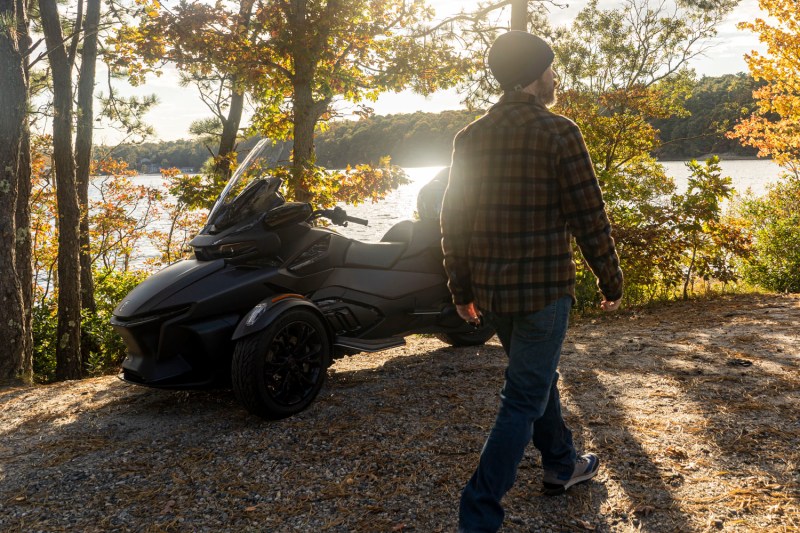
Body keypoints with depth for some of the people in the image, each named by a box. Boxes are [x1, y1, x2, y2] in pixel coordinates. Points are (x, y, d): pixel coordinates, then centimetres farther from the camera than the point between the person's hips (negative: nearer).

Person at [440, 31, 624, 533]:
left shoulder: (471, 136, 5)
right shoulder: (558, 132, -11)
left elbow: (453, 219, 8)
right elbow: (590, 218, -10)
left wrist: (462, 290, 17)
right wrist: (612, 283, 3)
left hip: (491, 290, 7)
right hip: (543, 289, -6)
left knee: (538, 377, 25)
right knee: (524, 401, 1)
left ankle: (562, 464, 42)